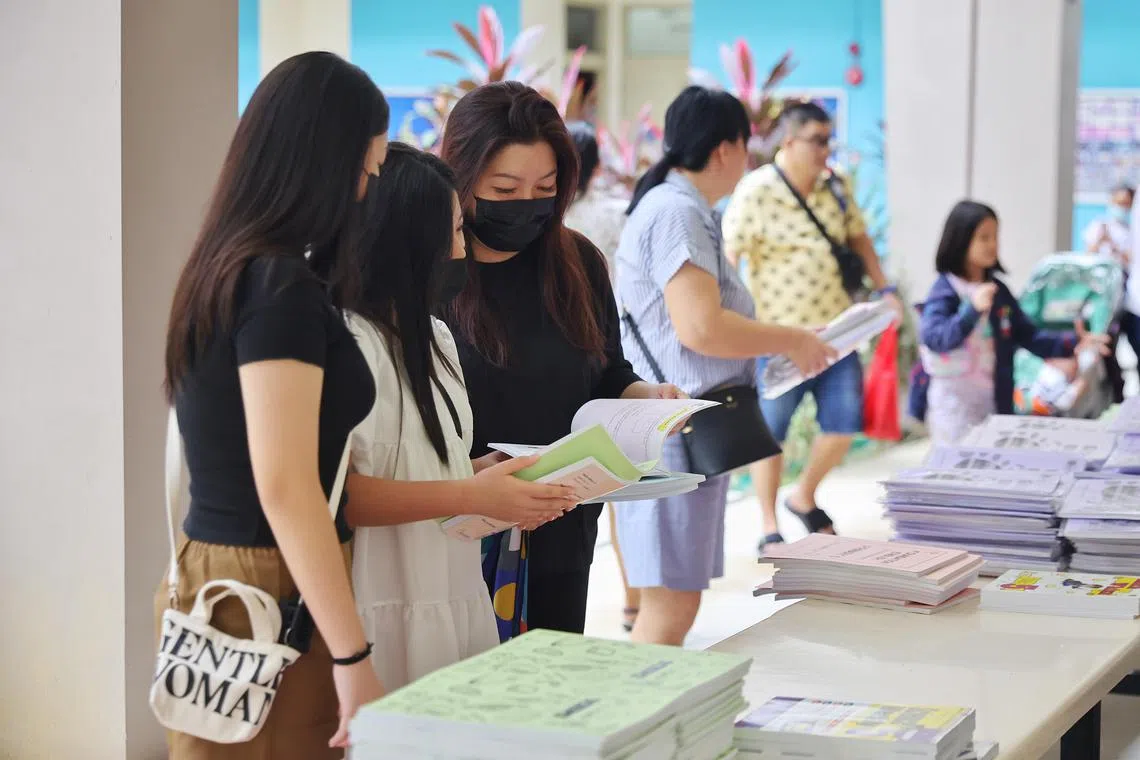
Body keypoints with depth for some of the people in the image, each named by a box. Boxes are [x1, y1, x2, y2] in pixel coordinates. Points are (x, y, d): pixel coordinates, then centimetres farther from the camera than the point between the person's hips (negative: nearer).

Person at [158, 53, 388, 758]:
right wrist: (353, 658, -21)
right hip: (273, 596, -9)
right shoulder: (282, 287, -18)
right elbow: (285, 487, -22)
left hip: (212, 570, 9)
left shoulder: (224, 267, 10)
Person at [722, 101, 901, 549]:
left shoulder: (835, 185, 6)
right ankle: (770, 529, 18)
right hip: (779, 332, -5)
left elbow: (858, 238, 18)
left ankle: (804, 497, 29)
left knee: (845, 422, 5)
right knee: (771, 431, 5)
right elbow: (728, 257, -15)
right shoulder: (756, 193, -12)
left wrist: (884, 289, 8)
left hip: (836, 327, 6)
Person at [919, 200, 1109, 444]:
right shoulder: (944, 291, -11)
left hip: (994, 401, 7)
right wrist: (973, 309, -40)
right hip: (955, 404, -7)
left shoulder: (998, 290, 9)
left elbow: (1027, 335, 12)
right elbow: (933, 338, -27)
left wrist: (1071, 344, -2)